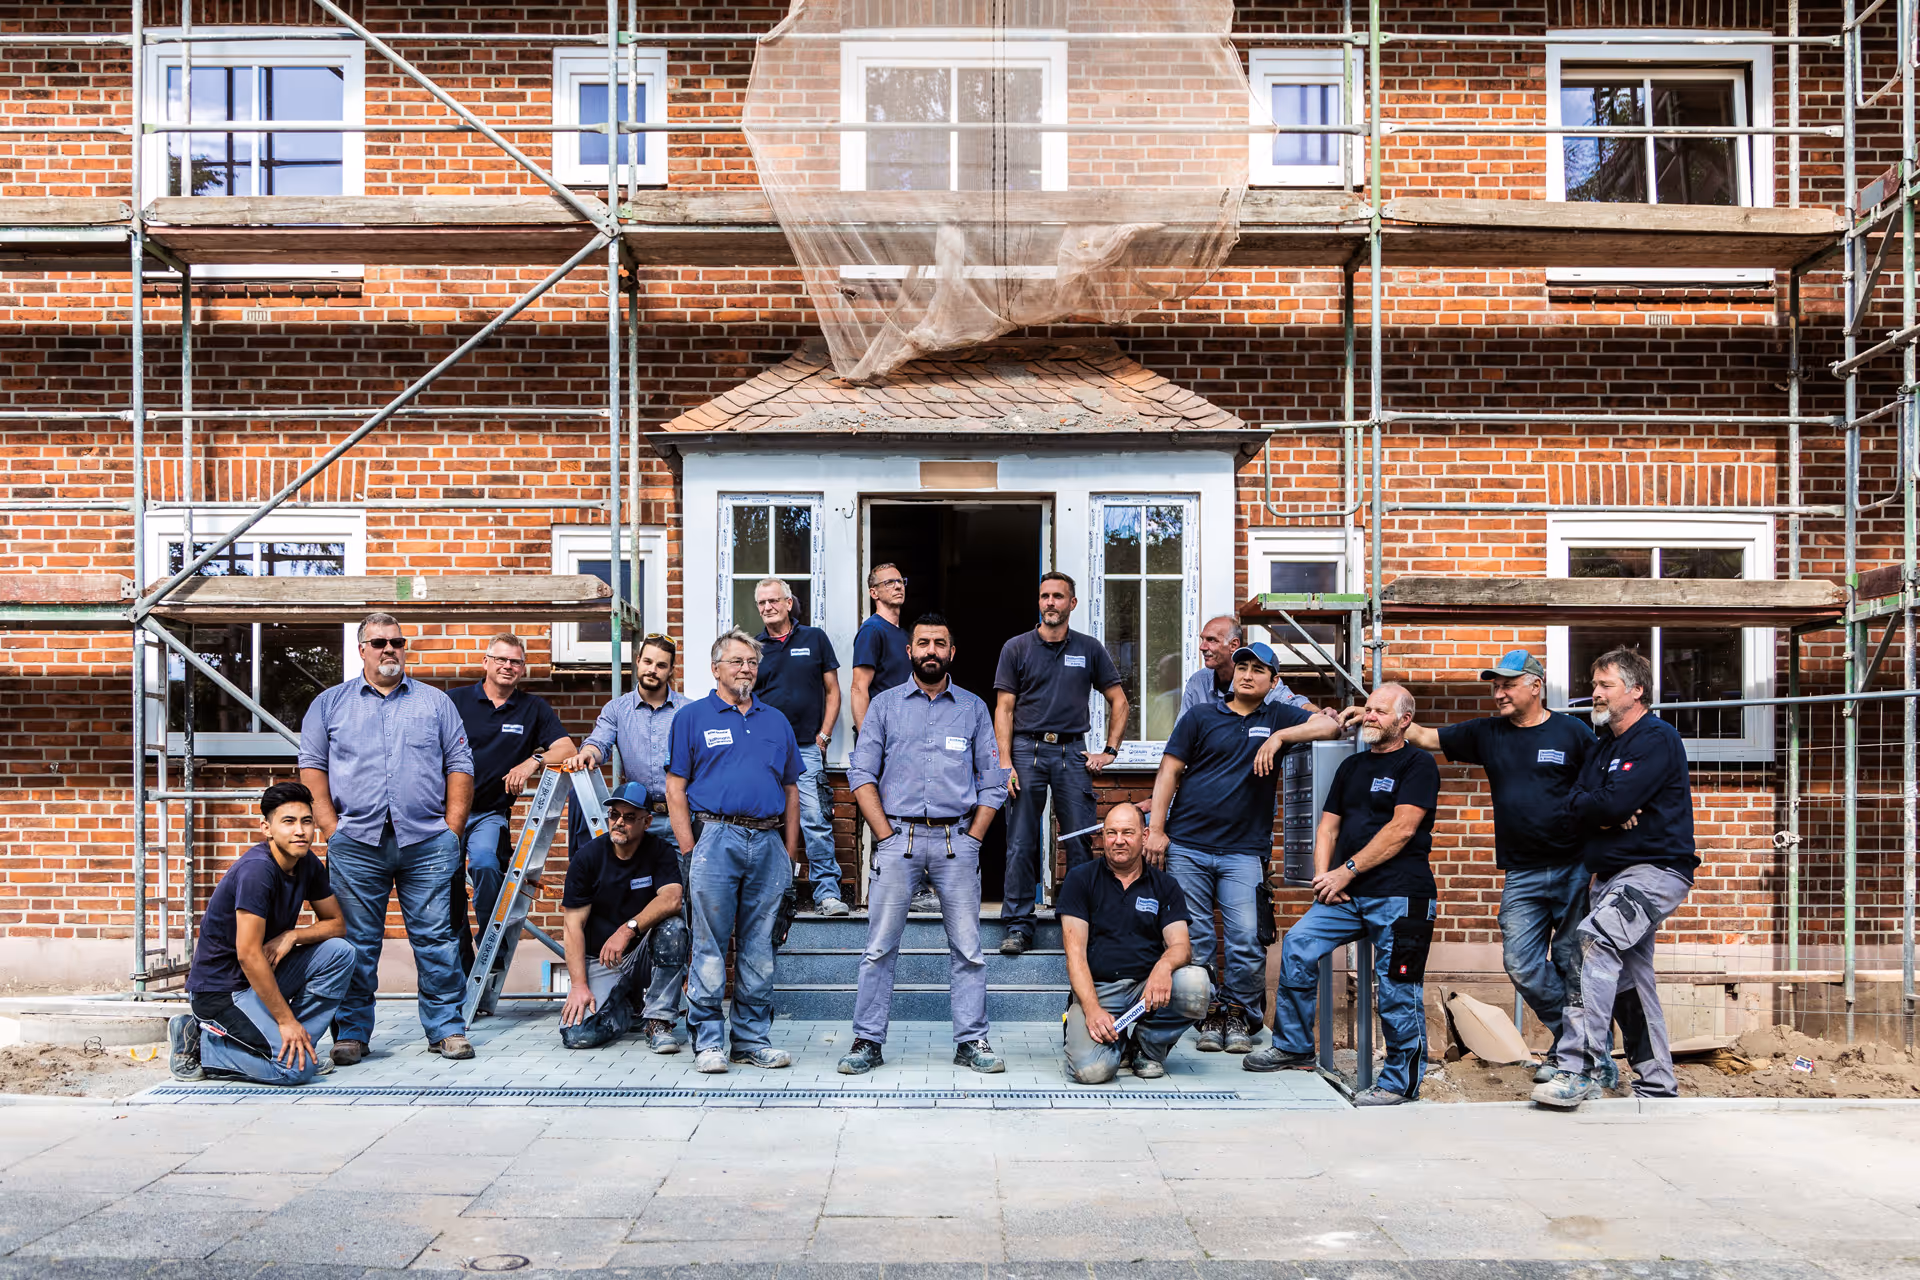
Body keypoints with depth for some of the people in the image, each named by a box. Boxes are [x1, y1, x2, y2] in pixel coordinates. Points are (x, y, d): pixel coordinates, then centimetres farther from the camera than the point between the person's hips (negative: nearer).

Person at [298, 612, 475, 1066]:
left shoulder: (435, 702, 14)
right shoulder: (330, 703, 13)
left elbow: (460, 765, 10)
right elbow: (312, 767, 7)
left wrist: (452, 828, 0)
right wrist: (331, 829, -4)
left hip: (426, 842, 0)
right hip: (355, 843, 0)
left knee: (436, 938, 0)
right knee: (356, 942, 3)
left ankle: (447, 1028, 7)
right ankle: (351, 1032, 13)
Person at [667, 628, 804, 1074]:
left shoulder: (776, 721, 16)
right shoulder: (693, 717, 5)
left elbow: (791, 790, 17)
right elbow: (675, 788, 1)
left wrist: (789, 853, 10)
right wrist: (690, 851, -6)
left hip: (768, 843, 4)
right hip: (717, 838, -4)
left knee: (758, 947, 8)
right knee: (711, 946, -1)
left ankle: (753, 1039, 16)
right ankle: (708, 1041, 7)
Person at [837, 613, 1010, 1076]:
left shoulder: (973, 708, 12)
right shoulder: (884, 704, 9)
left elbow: (992, 781, 11)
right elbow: (861, 775, 4)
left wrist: (972, 837, 1)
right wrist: (886, 835, -4)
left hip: (957, 839, 1)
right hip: (898, 836, -1)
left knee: (967, 947, 1)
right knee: (880, 946, 0)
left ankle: (971, 1041, 10)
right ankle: (867, 1040, 8)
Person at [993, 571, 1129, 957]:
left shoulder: (1089, 649, 9)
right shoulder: (1017, 648, 6)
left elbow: (1118, 701, 15)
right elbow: (1004, 708, 3)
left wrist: (1110, 750, 6)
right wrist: (1005, 763, -7)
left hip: (1072, 752, 1)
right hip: (1026, 751, -1)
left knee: (1080, 841, -1)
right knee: (1021, 844, -1)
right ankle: (1018, 925, 6)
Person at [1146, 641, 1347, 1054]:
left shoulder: (1278, 718, 12)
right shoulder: (1201, 716, 10)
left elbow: (1330, 725, -2)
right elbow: (1169, 772, 6)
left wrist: (1279, 737, -11)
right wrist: (1157, 829, -2)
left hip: (1244, 850, 0)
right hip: (1187, 846, 1)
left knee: (1247, 939, -7)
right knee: (1192, 936, 2)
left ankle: (1240, 1016, 11)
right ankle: (1210, 1015, 15)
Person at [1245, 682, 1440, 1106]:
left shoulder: (1417, 764, -2)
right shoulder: (1352, 766, 20)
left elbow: (1402, 829, -12)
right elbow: (1328, 828, 19)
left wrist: (1346, 871, -12)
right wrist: (1322, 876, 1)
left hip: (1398, 894, -6)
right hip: (1347, 894, 7)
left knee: (1397, 987, -5)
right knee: (1297, 945, -6)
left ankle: (1401, 1081, 9)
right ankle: (1293, 1047, 7)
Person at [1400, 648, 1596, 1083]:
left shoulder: (1573, 733, 1)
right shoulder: (1487, 733, 10)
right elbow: (1424, 737, 12)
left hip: (1574, 870, -3)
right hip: (1521, 875, 4)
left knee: (1573, 964, 0)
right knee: (1522, 965, -2)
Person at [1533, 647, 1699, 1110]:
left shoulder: (1657, 739, -9)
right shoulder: (1604, 745, 19)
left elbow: (1613, 803, -22)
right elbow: (1573, 810, 8)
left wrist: (1585, 806, -1)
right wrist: (1604, 817, -13)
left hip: (1655, 869, -10)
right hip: (1611, 875, 10)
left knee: (1595, 938, -30)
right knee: (1629, 980, 14)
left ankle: (1580, 1068, -34)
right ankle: (1655, 1082, 26)